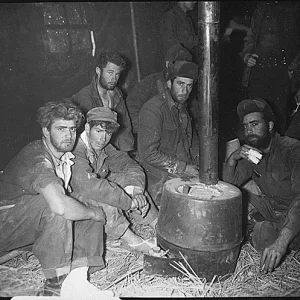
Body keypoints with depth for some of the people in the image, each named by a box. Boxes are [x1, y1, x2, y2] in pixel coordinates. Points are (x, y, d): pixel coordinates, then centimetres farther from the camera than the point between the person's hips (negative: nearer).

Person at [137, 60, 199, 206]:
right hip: (160, 185, -8)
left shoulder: (181, 108, 15)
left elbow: (191, 139, 28)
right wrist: (183, 168, -15)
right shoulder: (153, 109, -14)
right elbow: (148, 153, -20)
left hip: (185, 174, 8)